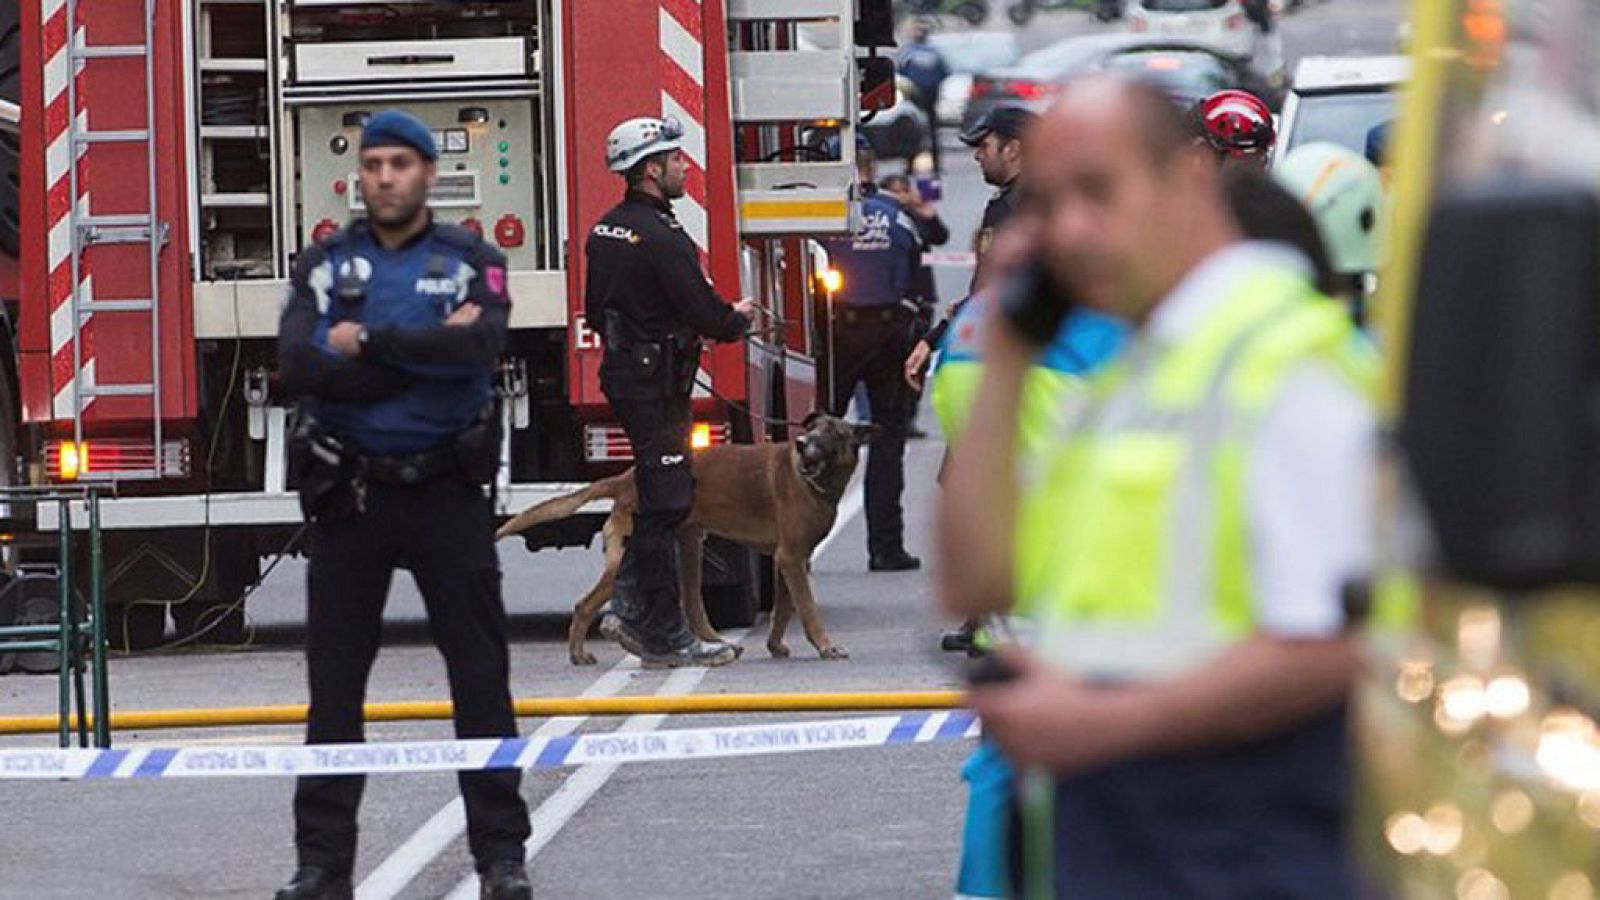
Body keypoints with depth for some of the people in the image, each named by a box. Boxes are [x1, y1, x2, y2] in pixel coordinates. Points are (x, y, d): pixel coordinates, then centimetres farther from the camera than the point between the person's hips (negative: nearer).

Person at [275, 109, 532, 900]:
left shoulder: (473, 263, 3)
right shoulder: (324, 265, 6)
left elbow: (482, 345, -19)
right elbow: (298, 367, -11)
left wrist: (369, 342, -16)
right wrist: (426, 355, -13)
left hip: (447, 490, -1)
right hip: (348, 497, 1)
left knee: (480, 677, 0)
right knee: (334, 685, 5)